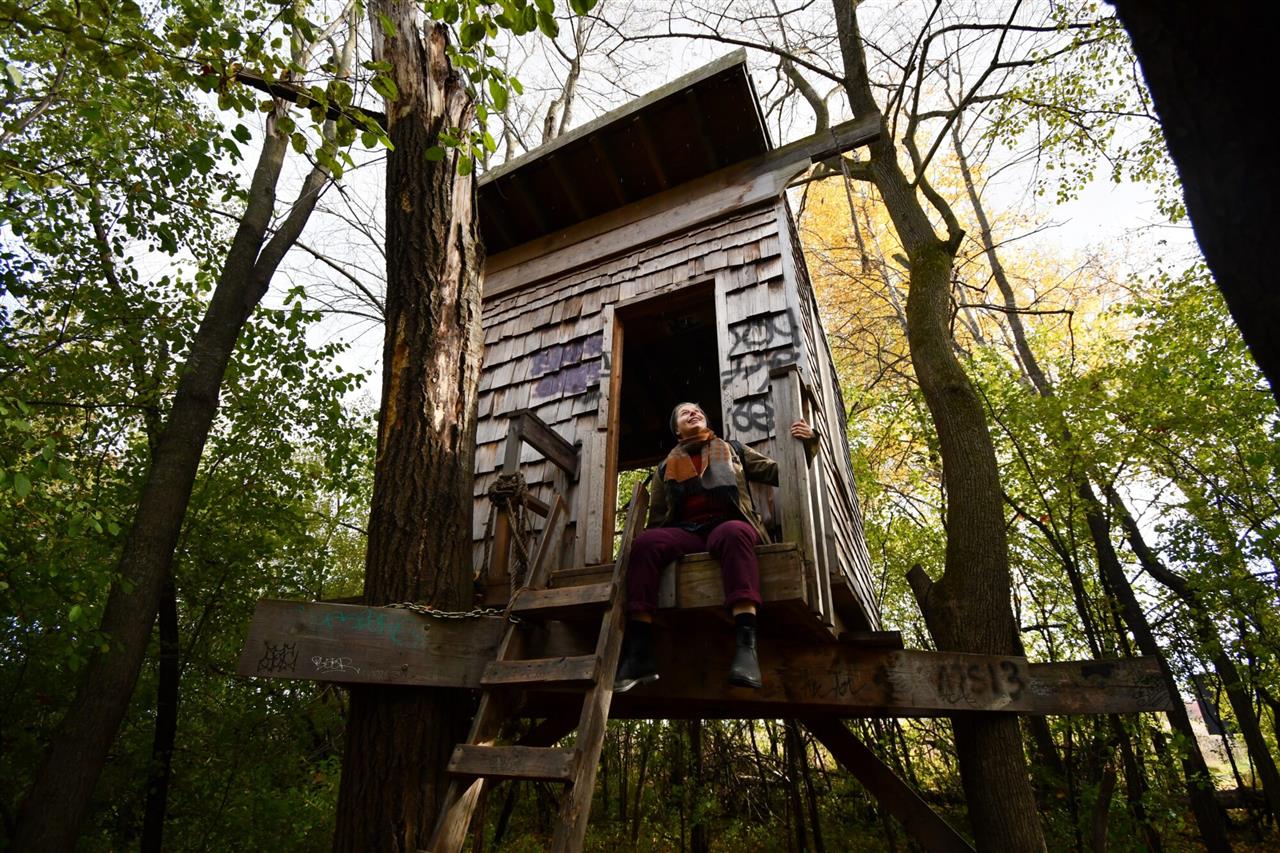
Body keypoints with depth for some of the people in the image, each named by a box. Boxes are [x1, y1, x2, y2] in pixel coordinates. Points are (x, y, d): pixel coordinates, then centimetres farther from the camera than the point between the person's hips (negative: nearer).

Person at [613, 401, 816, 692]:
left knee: (734, 533, -39)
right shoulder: (667, 465, 27)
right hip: (685, 531, 2)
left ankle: (746, 645, -50)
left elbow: (778, 472, 19)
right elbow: (657, 517, 25)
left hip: (727, 525, -1)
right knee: (645, 542, -31)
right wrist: (659, 541, 5)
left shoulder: (732, 450, 25)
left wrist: (806, 443, 4)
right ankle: (639, 653, -37)